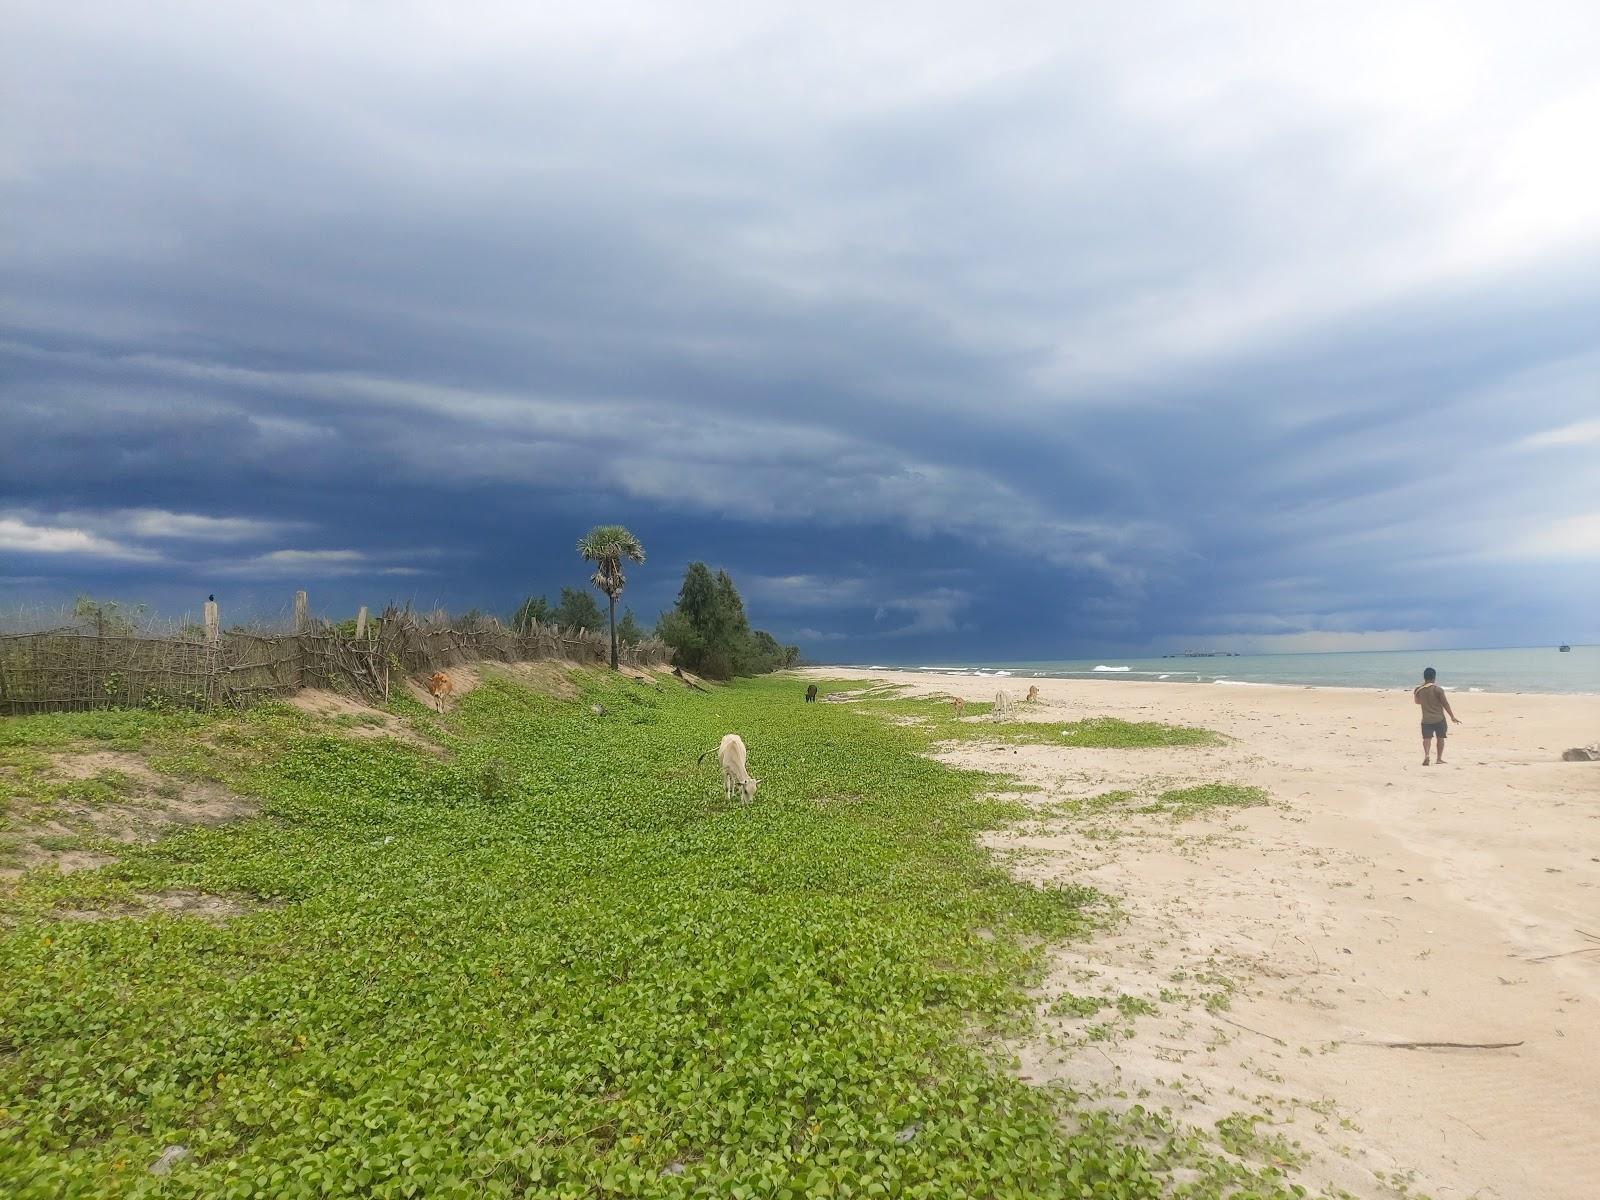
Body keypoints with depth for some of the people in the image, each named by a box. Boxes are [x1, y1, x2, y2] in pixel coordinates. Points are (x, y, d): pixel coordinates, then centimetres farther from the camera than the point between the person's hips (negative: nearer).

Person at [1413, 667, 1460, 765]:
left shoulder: (1418, 690, 1)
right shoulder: (1438, 689, -10)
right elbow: (1445, 704, -7)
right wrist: (1452, 716, -1)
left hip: (1426, 719, 1)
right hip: (1439, 718, -1)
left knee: (1426, 738, -1)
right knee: (1440, 738, 15)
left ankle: (1426, 755, -25)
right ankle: (1439, 758, 19)